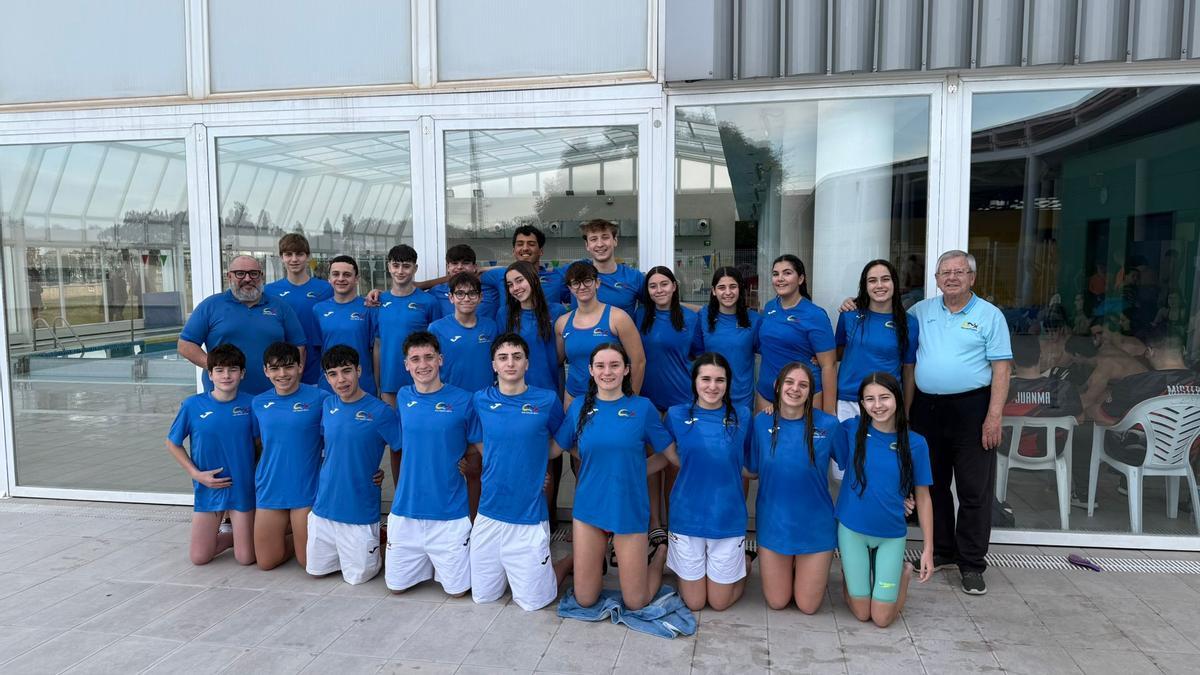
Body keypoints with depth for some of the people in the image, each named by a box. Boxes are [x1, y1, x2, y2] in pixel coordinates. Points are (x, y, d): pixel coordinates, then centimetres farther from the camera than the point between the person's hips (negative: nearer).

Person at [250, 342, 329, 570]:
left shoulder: (320, 398, -9)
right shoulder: (259, 403, 4)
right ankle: (294, 532, 35)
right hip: (269, 489, 4)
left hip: (307, 489, -4)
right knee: (266, 562, 7)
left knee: (309, 562, 1)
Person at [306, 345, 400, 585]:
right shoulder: (328, 406, 1)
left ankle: (377, 538, 31)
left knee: (358, 576, 6)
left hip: (361, 510, -5)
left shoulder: (380, 411, -16)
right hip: (324, 505, 5)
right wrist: (333, 475, 9)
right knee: (316, 570, 16)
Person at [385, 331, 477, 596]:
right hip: (405, 509, 3)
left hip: (450, 512, -3)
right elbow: (396, 448, 14)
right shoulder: (403, 397, 2)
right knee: (396, 585, 12)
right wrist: (400, 491, 11)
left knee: (457, 589, 4)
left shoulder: (462, 400, -9)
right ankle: (427, 563, 39)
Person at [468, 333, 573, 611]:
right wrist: (502, 465, 3)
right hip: (489, 512, 3)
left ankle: (571, 559, 29)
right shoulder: (481, 400, -1)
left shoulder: (547, 400, -8)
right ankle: (507, 568, 43)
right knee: (482, 596, 15)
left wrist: (532, 461, 3)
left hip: (530, 514, -3)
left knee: (532, 602, 5)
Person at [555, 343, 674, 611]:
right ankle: (603, 551, 35)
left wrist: (631, 473, -2)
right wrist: (597, 466, 3)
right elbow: (558, 447, 10)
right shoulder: (579, 406, -1)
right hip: (589, 508, 2)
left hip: (629, 510, -2)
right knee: (585, 600, 9)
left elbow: (669, 454, 2)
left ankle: (658, 551, 32)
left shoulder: (642, 407, -7)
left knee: (635, 603, 6)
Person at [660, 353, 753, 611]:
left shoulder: (742, 416, -4)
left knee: (720, 602, 13)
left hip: (728, 518, 0)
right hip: (687, 516, 0)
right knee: (694, 603, 12)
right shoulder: (677, 415, -5)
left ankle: (744, 562, 40)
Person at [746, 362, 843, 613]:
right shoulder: (762, 422, -9)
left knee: (808, 606, 11)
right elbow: (752, 470, 3)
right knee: (776, 602, 13)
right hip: (773, 524, 1)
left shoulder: (828, 424, -14)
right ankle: (781, 569, 42)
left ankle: (816, 573, 40)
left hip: (815, 526, -1)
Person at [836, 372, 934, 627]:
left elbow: (923, 498, -1)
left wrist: (928, 548, -1)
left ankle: (904, 572, 31)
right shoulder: (851, 430, -8)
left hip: (891, 536, 0)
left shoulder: (915, 443, -7)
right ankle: (850, 573, 36)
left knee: (882, 619, 4)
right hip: (852, 531, 0)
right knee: (861, 613, 6)